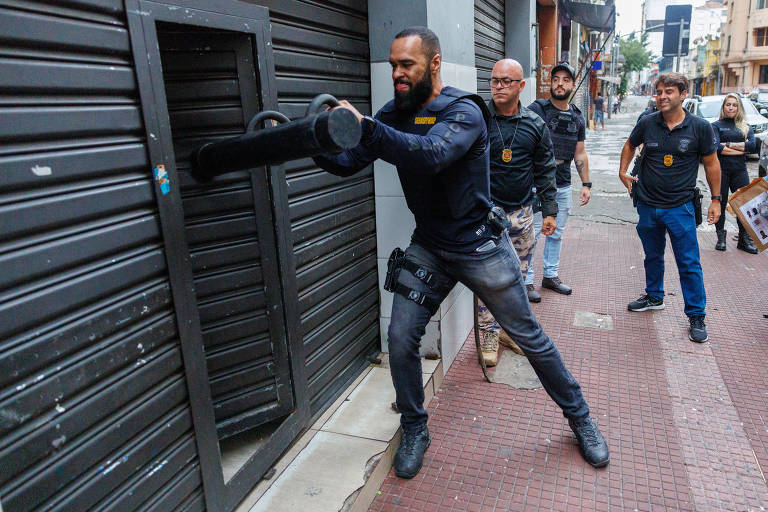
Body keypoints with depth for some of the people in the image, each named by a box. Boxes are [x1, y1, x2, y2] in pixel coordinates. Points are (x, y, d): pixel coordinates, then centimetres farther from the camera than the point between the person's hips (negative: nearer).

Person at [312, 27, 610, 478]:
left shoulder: (464, 111, -17)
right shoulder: (394, 114, 2)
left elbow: (430, 154, -38)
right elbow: (349, 162, -5)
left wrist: (364, 126, -46)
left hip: (480, 247, -4)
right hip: (429, 248, 5)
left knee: (530, 337, 7)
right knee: (401, 338, -3)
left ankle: (581, 418, 31)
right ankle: (415, 431, 21)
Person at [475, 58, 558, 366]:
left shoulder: (535, 125, 5)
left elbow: (545, 171, 10)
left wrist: (549, 211, 8)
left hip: (521, 213, 3)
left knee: (518, 275, 13)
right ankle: (489, 334, 15)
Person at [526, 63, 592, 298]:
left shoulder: (577, 117, 10)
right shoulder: (536, 109, -7)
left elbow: (580, 154, 15)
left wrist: (586, 184, 12)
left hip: (563, 186, 6)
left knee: (556, 233, 14)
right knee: (532, 233, -3)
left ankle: (551, 275, 28)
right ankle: (525, 281, 7)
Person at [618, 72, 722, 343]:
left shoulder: (700, 127, -7)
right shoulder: (647, 123, -2)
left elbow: (711, 163, 2)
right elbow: (630, 145, 19)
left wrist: (716, 199, 2)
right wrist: (623, 171, 8)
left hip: (680, 207, -3)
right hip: (648, 206, 3)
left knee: (689, 263, -1)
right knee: (653, 256, 18)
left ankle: (696, 316, 11)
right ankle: (654, 297, 38)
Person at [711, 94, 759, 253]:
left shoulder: (746, 127, 13)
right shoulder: (716, 125, 4)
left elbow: (752, 145, -4)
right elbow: (716, 147, -12)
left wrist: (729, 144, -10)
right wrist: (741, 149, -9)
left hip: (740, 170, 3)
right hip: (720, 170, -2)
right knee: (720, 204, 3)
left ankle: (745, 239, 10)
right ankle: (721, 238, 14)